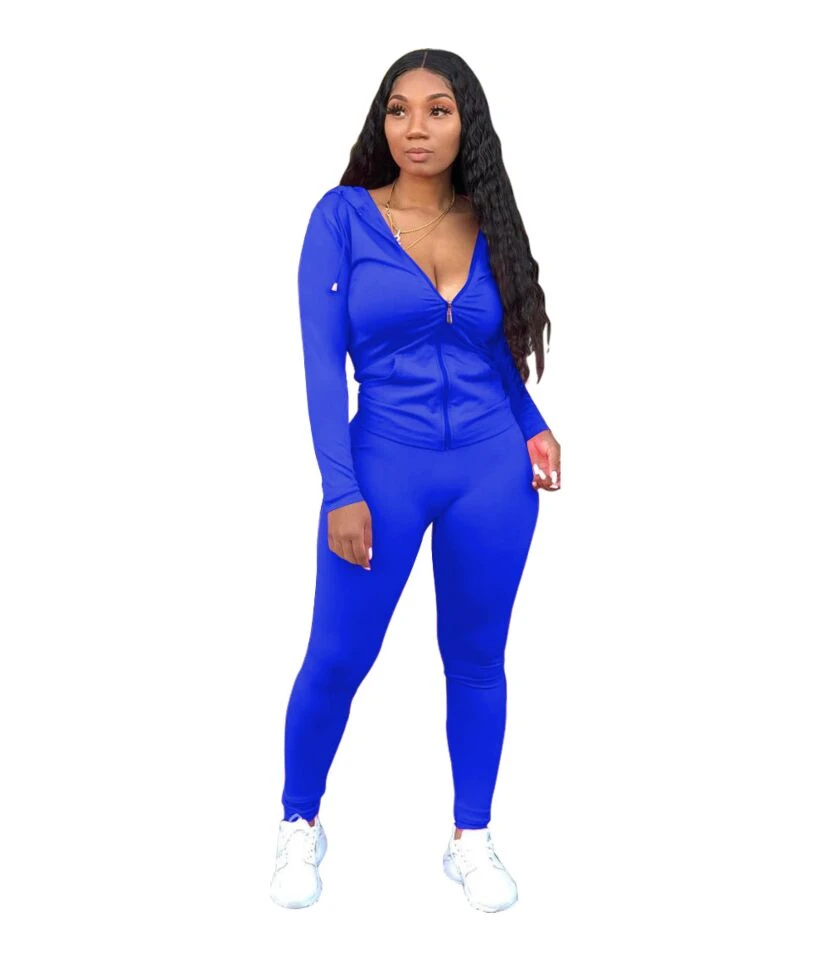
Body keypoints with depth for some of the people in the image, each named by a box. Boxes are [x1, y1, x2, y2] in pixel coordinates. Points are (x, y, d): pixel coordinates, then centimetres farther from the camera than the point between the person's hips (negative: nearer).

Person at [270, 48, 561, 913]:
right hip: (384, 467, -3)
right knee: (336, 661, 5)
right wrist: (340, 491, -13)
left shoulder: (488, 225, 6)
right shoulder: (344, 215, -4)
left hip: (493, 472, 3)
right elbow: (323, 362, -7)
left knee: (476, 659, 12)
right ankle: (300, 824, 30)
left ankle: (471, 840, 30)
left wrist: (534, 427, -1)